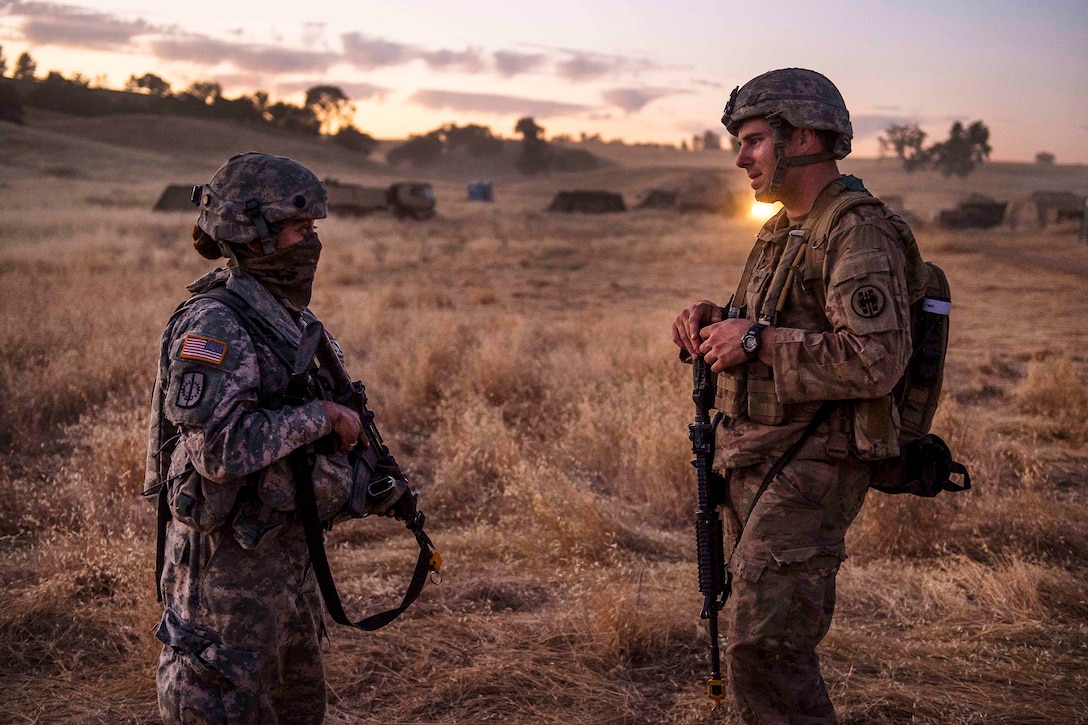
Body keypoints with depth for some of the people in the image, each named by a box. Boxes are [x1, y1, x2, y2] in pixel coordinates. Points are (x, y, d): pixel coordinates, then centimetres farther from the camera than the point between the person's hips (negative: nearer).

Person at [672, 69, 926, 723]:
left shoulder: (860, 234, -16)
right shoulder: (781, 230, 15)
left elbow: (876, 361, -27)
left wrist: (755, 340, -22)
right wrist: (714, 318, 5)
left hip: (812, 467, -9)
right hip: (754, 460, 10)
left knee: (762, 644, -14)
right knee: (778, 634, 18)